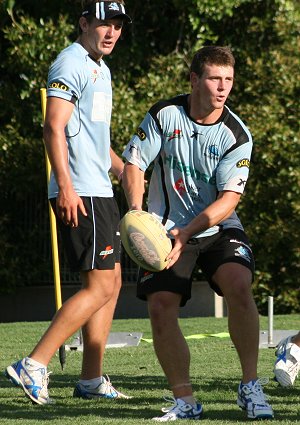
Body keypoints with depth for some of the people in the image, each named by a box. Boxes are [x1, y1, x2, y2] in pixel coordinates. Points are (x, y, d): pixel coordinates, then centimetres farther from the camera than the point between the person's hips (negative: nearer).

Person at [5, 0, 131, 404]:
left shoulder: (101, 68, 20)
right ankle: (33, 366, -14)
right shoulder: (71, 64, -11)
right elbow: (54, 128, -20)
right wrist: (65, 186, -27)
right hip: (79, 193, -10)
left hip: (99, 190, 10)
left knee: (111, 282, 12)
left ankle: (92, 379, 16)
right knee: (99, 287, -13)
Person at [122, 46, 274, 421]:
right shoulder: (164, 115, -6)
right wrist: (136, 211, -20)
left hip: (218, 228, -1)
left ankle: (250, 386, -15)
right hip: (166, 230, 1)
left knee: (238, 285, -26)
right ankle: (184, 400, 0)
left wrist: (187, 232, -27)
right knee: (160, 307, -13)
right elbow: (133, 164, -2)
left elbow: (229, 199, -15)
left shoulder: (236, 135, -9)